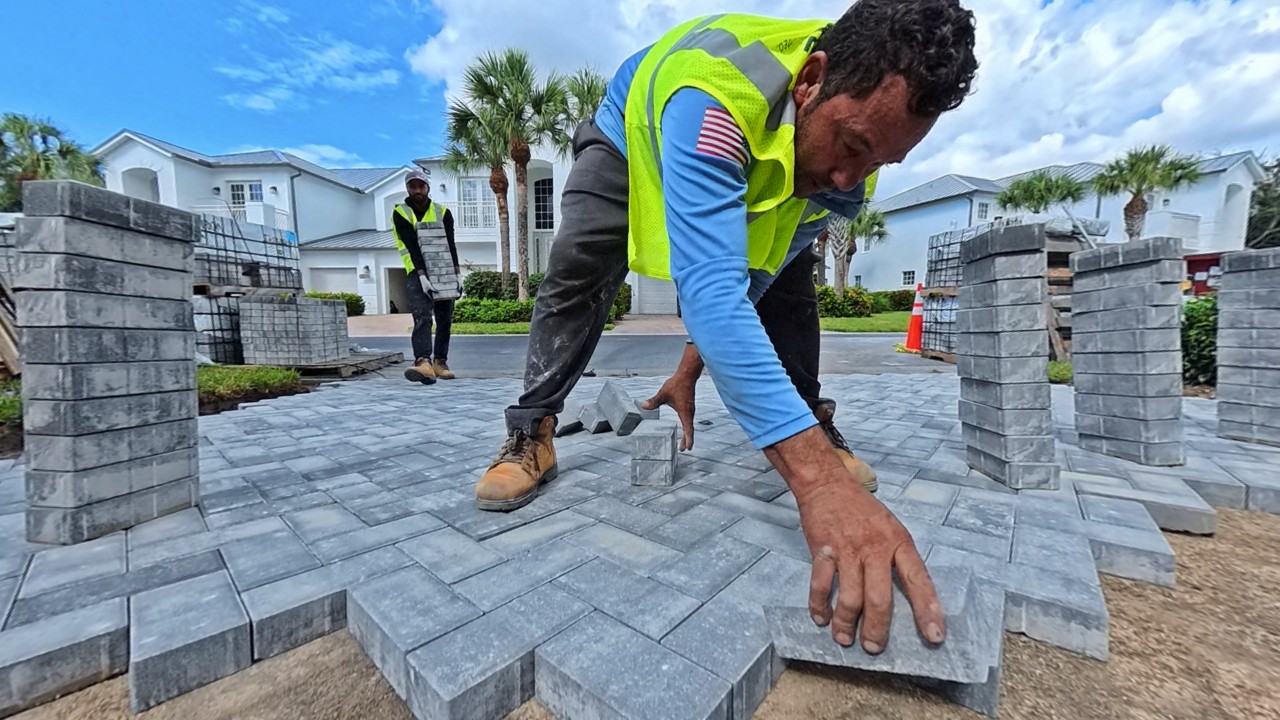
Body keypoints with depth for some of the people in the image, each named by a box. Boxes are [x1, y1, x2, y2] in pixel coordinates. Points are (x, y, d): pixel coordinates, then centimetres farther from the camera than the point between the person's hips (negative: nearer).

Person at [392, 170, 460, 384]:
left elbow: (450, 245, -2)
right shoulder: (400, 213, 2)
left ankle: (440, 362, 13)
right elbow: (412, 247, -10)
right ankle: (423, 363, -31)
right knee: (422, 318, -18)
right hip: (417, 274, -3)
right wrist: (423, 277, -21)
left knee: (445, 320, 3)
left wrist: (456, 275, -13)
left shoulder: (443, 212, 8)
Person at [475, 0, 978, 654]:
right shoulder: (713, 99, -47)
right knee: (576, 267, -26)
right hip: (634, 138, -3)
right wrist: (817, 478, -66)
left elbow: (749, 279, -20)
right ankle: (531, 436, -14)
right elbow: (710, 287, -60)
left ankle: (812, 423, 2)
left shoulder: (861, 126, -24)